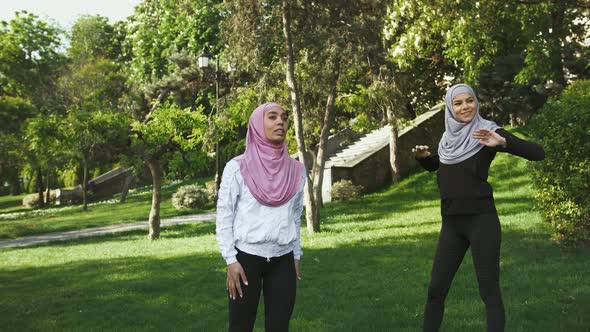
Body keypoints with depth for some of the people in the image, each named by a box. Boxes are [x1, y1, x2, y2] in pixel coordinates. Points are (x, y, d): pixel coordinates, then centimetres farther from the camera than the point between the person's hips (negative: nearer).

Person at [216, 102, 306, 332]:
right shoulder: (237, 167, -7)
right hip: (246, 258, -3)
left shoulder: (296, 170, 5)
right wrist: (230, 260, -10)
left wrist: (296, 256, 14)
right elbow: (224, 216, -6)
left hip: (283, 260, 3)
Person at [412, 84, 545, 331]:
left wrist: (502, 142, -28)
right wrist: (421, 156, 8)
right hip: (451, 224, 6)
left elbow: (538, 153, -12)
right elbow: (433, 166, 30)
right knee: (436, 289, 9)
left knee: (489, 291, -2)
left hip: (481, 220, -5)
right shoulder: (449, 137, 11)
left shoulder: (487, 131, -5)